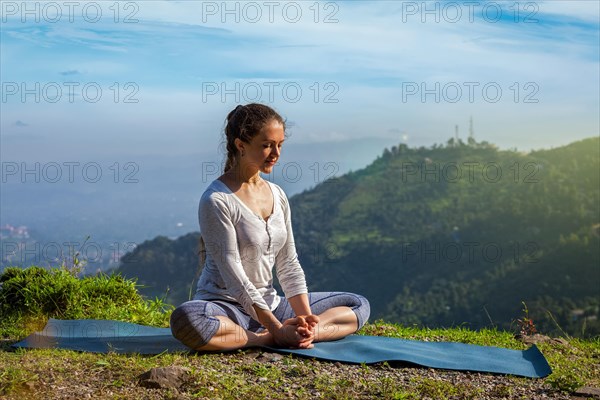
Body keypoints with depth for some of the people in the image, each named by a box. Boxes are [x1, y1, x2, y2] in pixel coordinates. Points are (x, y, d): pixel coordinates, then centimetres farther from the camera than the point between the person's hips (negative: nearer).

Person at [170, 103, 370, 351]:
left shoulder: (278, 196, 8)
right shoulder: (216, 200, -14)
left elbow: (289, 264, 7)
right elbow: (232, 275, -18)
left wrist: (305, 317, -8)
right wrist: (276, 329, -22)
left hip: (269, 304, 7)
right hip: (226, 306, -7)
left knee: (358, 306, 2)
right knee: (186, 318, -40)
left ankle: (300, 334, -23)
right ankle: (270, 339, -25)